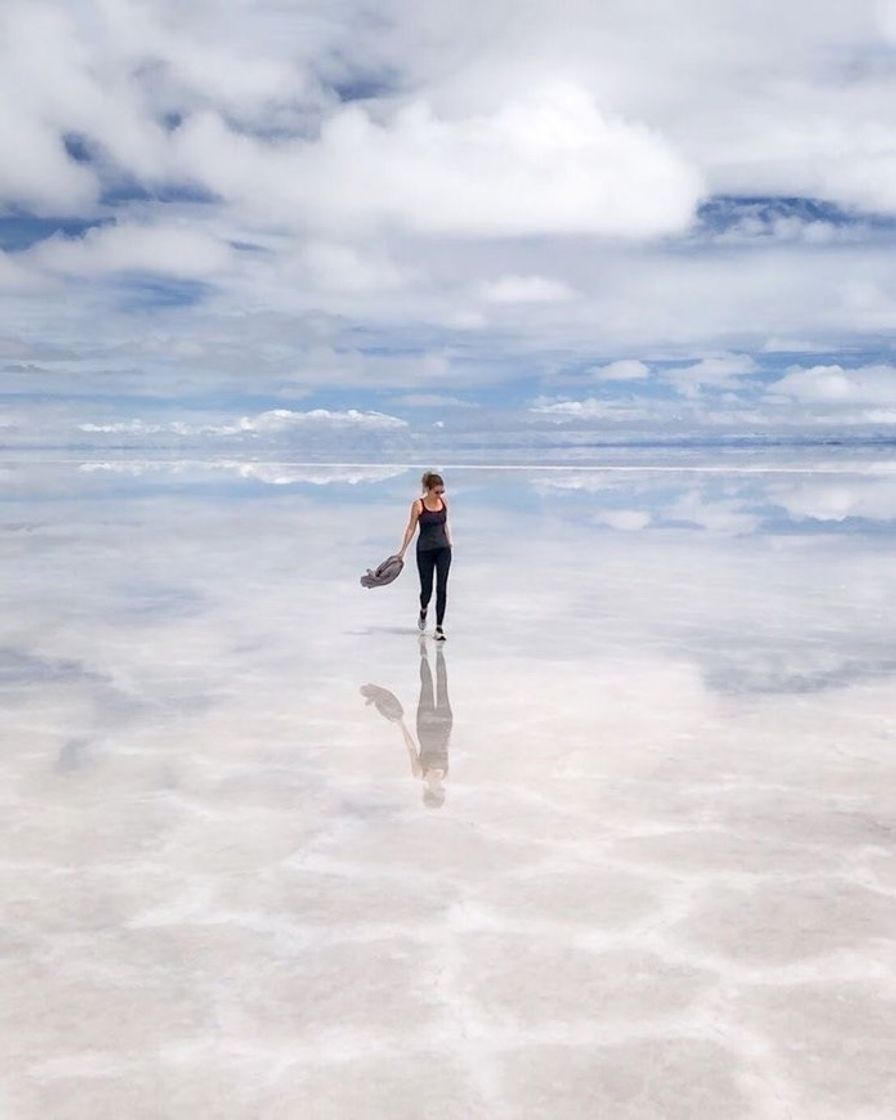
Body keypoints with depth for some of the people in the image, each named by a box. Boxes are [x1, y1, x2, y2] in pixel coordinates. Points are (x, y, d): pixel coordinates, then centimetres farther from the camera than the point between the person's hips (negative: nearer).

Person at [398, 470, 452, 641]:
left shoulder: (443, 502, 2)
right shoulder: (418, 504, -9)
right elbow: (411, 528, -6)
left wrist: (449, 543, 16)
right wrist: (402, 550, -7)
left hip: (443, 550, 3)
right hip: (425, 550, -3)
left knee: (442, 588, -5)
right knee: (426, 589, 4)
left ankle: (439, 628, -1)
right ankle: (423, 611, 40)